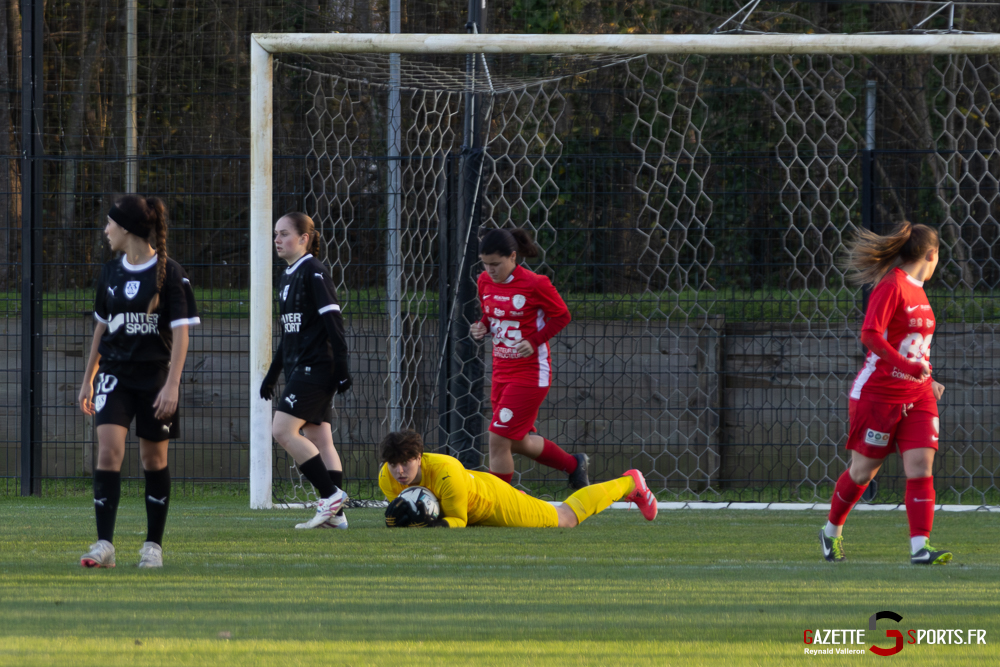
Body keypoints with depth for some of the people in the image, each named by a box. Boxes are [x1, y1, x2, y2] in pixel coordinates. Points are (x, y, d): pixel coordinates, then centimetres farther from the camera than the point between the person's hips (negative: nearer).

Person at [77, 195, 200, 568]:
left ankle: (153, 545, 17)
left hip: (154, 376, -3)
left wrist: (172, 385, -16)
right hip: (115, 373, 3)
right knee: (108, 450, -13)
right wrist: (88, 379, 20)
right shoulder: (111, 273, 9)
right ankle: (104, 545, -15)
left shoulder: (169, 273, -7)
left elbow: (180, 332, -9)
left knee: (154, 459, 4)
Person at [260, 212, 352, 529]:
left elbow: (332, 320, -15)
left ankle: (331, 494, -12)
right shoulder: (287, 277, 17)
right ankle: (334, 513, 5)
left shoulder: (314, 272, -10)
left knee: (283, 430, -15)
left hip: (316, 368, -9)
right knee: (319, 440, 6)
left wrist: (341, 367, -19)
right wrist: (272, 373, 24)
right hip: (298, 368, 9)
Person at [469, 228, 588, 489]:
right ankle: (574, 465, 40)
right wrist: (481, 327, -6)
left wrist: (535, 341, -20)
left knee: (499, 440, -10)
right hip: (502, 370, 8)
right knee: (518, 442, 16)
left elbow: (562, 315, -7)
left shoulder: (535, 285, -17)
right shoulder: (485, 282, 1)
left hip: (530, 372, -8)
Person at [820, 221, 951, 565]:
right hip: (878, 392, -7)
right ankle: (832, 531, 27)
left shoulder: (916, 291, 14)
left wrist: (928, 381, 16)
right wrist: (906, 366, -31)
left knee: (921, 465, -9)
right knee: (864, 469, 5)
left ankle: (920, 547, -14)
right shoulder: (891, 287, -13)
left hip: (917, 395, 7)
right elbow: (870, 335, -25)